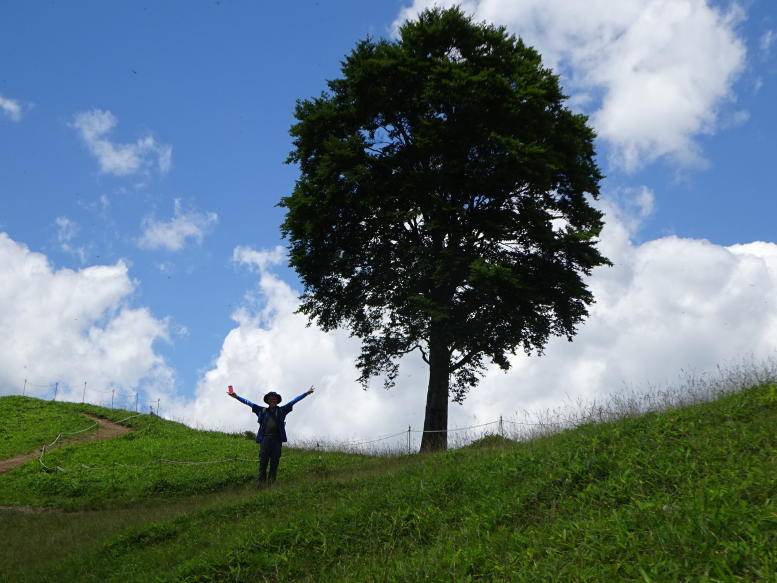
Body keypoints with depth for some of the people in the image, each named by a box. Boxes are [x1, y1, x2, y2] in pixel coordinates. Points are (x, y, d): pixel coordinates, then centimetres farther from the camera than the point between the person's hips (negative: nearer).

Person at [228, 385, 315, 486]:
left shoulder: (281, 411, 13)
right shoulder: (262, 411, 15)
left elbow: (293, 401, 12)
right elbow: (249, 403, 16)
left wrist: (306, 393, 11)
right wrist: (236, 396, 14)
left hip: (277, 440, 0)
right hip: (265, 439, 0)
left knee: (274, 463, 0)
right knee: (263, 462, -5)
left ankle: (271, 482, 4)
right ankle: (261, 484, -3)